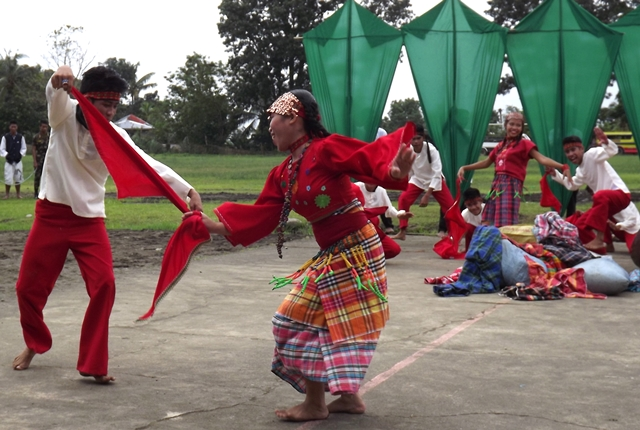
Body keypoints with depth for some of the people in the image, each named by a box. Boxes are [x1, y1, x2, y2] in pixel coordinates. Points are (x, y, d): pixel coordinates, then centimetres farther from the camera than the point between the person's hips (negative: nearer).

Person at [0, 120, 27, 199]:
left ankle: (18, 193, 18)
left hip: (18, 160, 2)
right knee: (8, 178, -6)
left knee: (18, 178, 4)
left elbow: (24, 148, 7)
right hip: (8, 160, -2)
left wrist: (20, 154, -9)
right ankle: (7, 194, 9)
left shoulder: (21, 137, 1)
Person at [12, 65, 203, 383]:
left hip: (89, 220, 1)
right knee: (28, 287, 7)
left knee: (104, 285, -14)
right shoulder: (65, 114, -7)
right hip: (51, 215, -1)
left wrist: (187, 191, -29)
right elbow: (55, 95, -30)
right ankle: (35, 344, 36)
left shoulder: (115, 136, -4)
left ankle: (93, 364, -3)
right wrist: (58, 80, -56)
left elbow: (148, 165, -15)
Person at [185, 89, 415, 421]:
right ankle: (348, 397, 21)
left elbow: (369, 157, -28)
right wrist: (214, 225, 5)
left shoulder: (327, 149, -16)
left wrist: (393, 170, -49)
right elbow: (260, 216, 9)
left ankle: (315, 405, 11)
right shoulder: (282, 174, 9)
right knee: (298, 319, 12)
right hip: (330, 256, 9)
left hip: (356, 251, -9)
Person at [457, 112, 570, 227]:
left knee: (506, 225, -15)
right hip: (497, 184, 7)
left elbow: (542, 159, -13)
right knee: (487, 224, 5)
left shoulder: (524, 143, -1)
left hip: (511, 185, -7)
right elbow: (486, 162, 29)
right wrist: (464, 168, 26)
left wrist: (562, 167, -28)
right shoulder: (501, 145, 18)